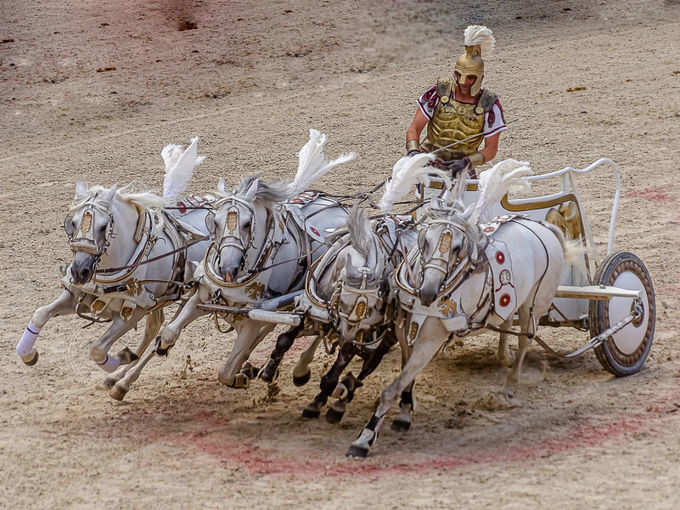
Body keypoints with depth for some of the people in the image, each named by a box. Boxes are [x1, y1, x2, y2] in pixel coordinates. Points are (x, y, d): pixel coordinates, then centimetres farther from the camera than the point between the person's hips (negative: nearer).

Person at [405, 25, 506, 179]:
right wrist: (413, 152, -25)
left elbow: (491, 149, -7)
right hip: (430, 161, 0)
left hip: (461, 168, 0)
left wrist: (467, 162, -25)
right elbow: (414, 129, -5)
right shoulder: (439, 92, -9)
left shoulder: (489, 104, -11)